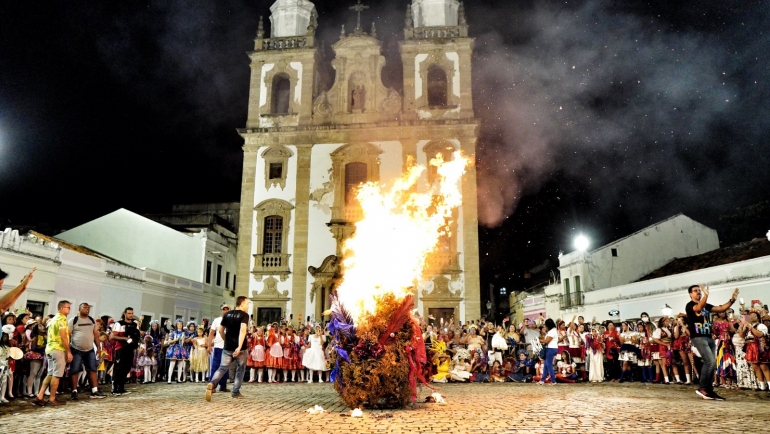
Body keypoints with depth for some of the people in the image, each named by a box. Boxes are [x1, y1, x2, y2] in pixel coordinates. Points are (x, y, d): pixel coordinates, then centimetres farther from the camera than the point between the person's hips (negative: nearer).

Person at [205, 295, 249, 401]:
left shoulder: (227, 314, 9)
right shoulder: (244, 315, -9)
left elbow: (221, 330, 13)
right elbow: (242, 330, -24)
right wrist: (239, 347, -30)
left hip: (228, 347, 4)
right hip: (241, 348, -4)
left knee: (223, 368, 5)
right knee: (241, 369, 13)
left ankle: (212, 383, -21)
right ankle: (236, 392, 13)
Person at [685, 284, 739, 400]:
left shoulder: (706, 305, 19)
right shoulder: (689, 305, -4)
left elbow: (721, 308, 11)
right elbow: (699, 308, -25)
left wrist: (732, 300, -2)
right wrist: (706, 295, -38)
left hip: (709, 337, 8)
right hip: (698, 337, -8)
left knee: (711, 364, 5)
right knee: (710, 361, -18)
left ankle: (709, 390, 11)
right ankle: (702, 388, -8)